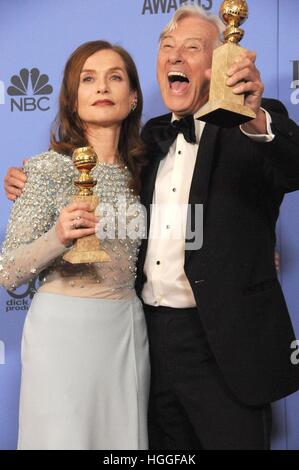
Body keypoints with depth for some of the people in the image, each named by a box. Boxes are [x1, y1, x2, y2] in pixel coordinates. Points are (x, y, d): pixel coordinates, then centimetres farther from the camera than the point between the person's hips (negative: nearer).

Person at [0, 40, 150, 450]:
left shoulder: (138, 169, 7)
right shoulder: (47, 168, -8)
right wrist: (57, 238, -27)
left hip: (129, 329, 5)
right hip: (64, 328, -5)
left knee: (124, 437, 12)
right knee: (64, 437, 2)